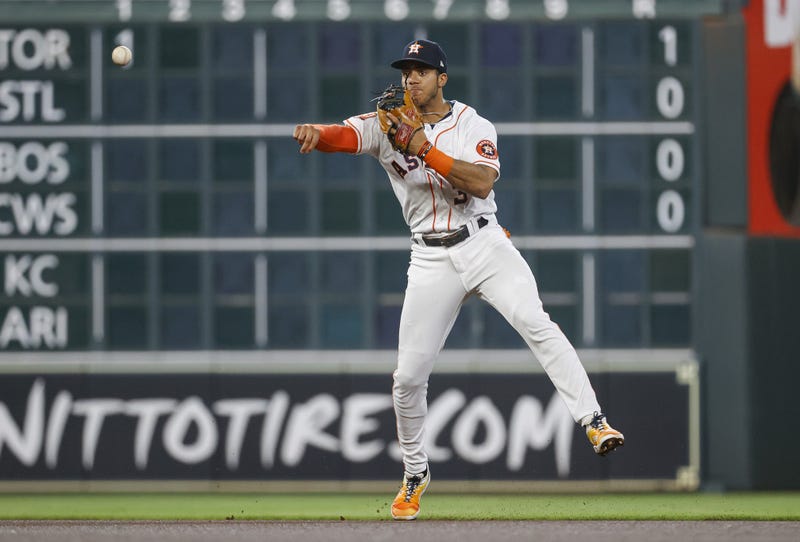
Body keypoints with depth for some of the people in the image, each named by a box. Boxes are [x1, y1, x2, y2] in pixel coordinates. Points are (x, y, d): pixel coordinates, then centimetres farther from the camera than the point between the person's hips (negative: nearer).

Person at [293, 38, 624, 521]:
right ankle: (415, 474, 21)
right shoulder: (388, 126, 3)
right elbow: (343, 136, -16)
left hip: (486, 246, -2)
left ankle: (594, 422, -28)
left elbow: (482, 182, -16)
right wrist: (314, 133, -39)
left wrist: (427, 151, -23)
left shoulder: (475, 127, 1)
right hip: (433, 260, 2)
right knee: (409, 375, 1)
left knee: (535, 323, -25)